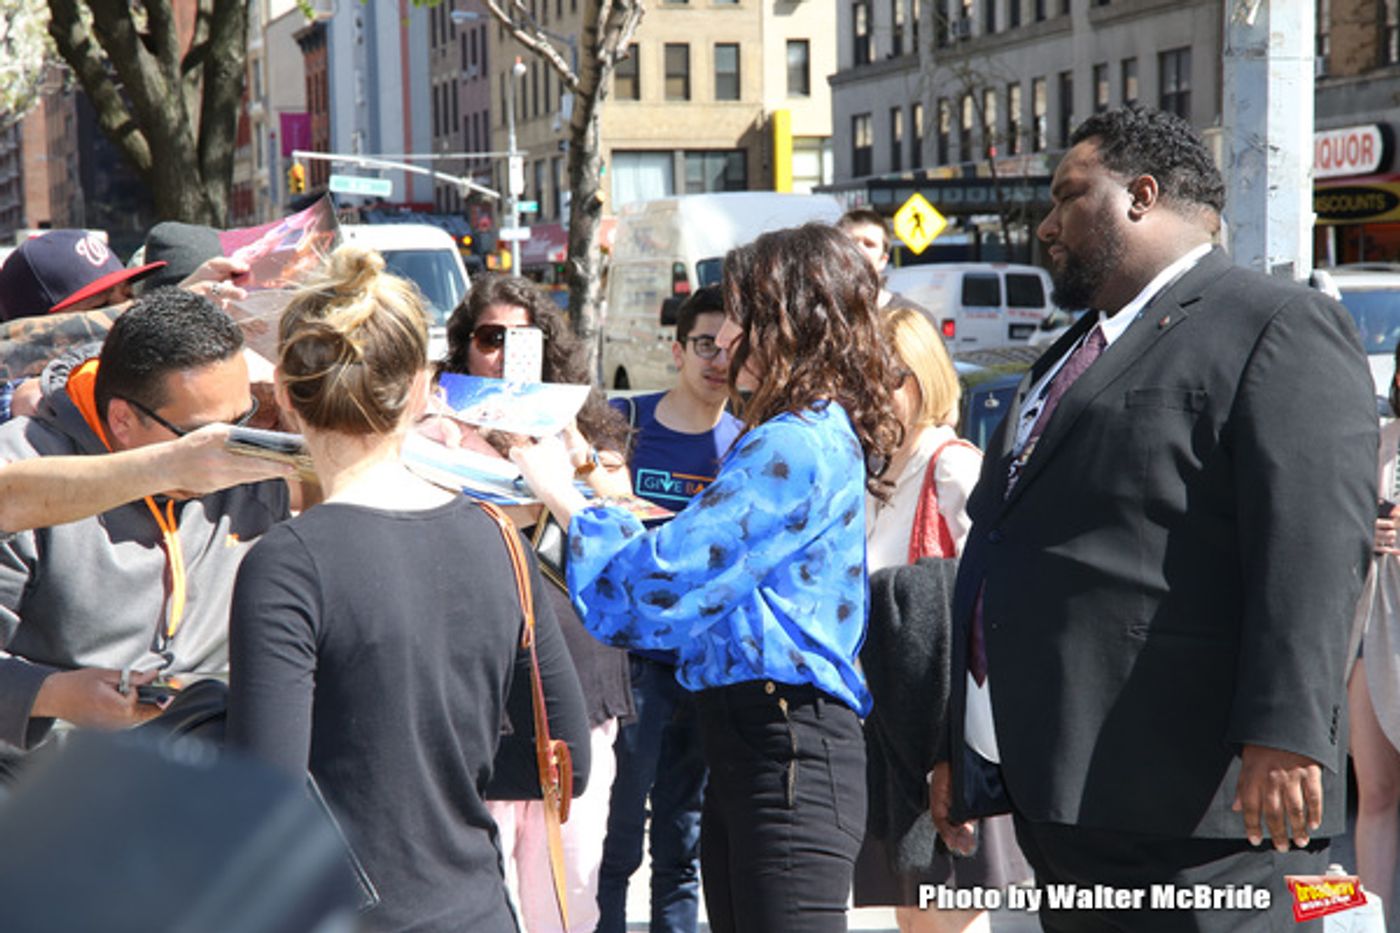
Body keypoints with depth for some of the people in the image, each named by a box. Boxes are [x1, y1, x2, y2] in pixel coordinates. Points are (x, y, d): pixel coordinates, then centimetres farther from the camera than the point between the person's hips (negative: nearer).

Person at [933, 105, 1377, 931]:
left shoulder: (1280, 326, -5)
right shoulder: (1074, 354, 25)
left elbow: (1315, 545, -17)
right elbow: (999, 544, 25)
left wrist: (1285, 734, -26)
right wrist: (960, 744, 24)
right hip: (1061, 793, 9)